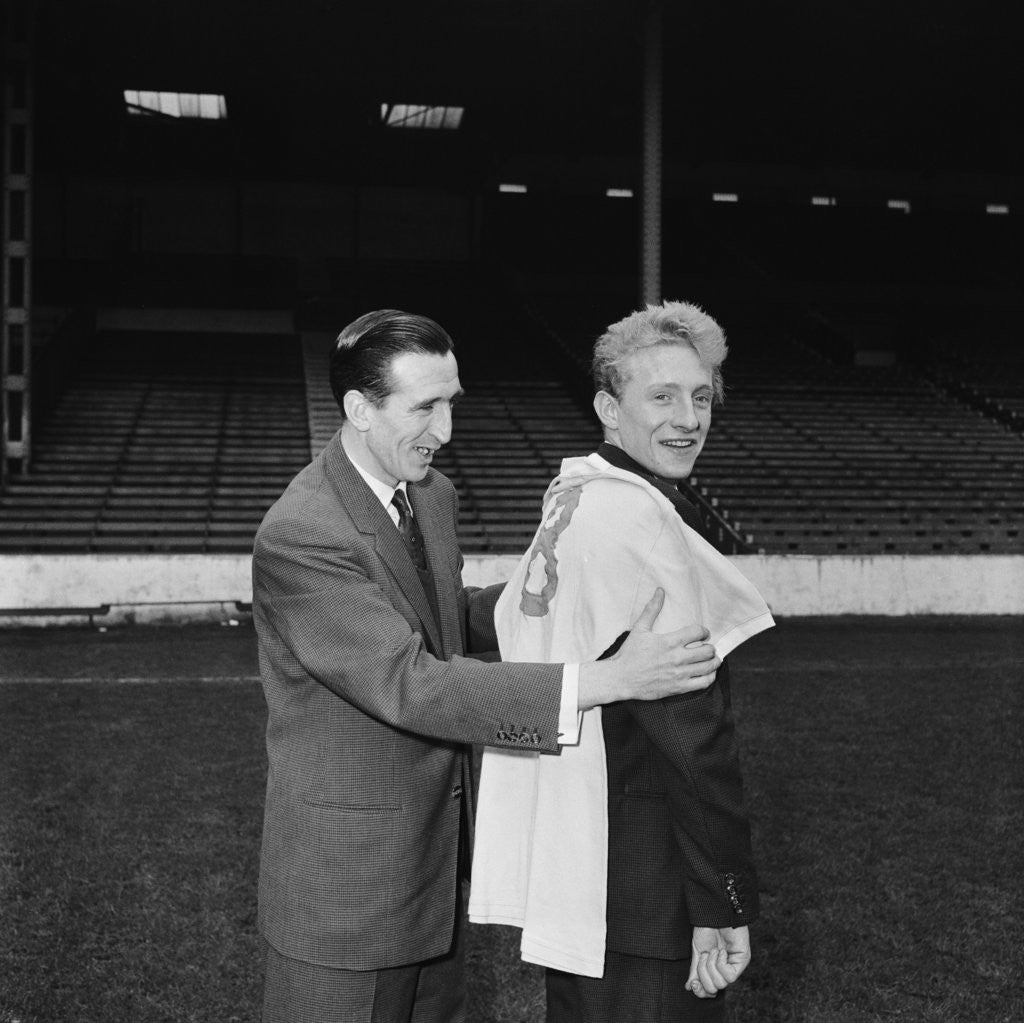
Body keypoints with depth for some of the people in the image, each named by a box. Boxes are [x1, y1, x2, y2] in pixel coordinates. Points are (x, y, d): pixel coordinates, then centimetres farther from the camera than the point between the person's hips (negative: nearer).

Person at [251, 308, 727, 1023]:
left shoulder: (433, 494, 3)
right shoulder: (299, 536, -25)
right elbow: (411, 684, -32)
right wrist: (609, 680, -36)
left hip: (437, 848, 8)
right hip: (346, 873, -8)